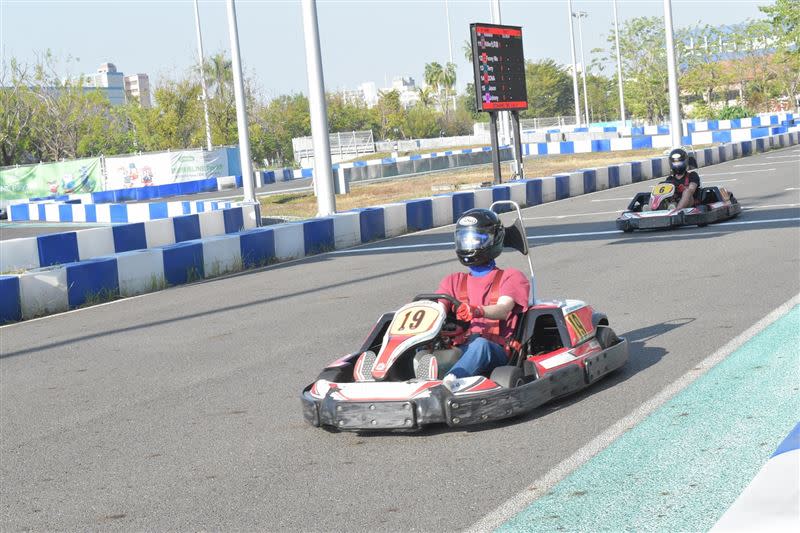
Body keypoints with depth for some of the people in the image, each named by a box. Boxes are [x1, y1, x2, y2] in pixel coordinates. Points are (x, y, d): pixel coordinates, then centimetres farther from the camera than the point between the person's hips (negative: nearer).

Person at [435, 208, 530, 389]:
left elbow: (503, 310, -9)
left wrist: (477, 311, -32)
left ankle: (451, 380, -66)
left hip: (495, 349, -4)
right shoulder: (454, 281, 27)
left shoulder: (510, 277, 11)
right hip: (459, 348, 4)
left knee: (480, 344, -39)